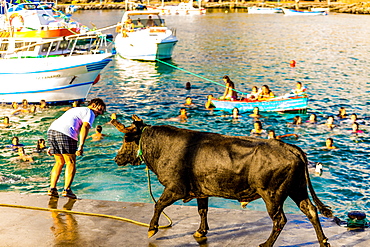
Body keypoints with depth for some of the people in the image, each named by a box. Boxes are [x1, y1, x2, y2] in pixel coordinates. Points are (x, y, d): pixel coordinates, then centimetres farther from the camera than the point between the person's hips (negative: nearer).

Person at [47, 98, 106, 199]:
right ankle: (67, 190, -5)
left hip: (51, 129, 8)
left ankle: (52, 189, 12)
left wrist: (52, 146, 31)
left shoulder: (76, 110, 36)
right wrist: (81, 146, -18)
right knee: (71, 163, 3)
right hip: (65, 134, -8)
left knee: (60, 162, 17)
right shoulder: (90, 113, 11)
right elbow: (85, 127, -9)